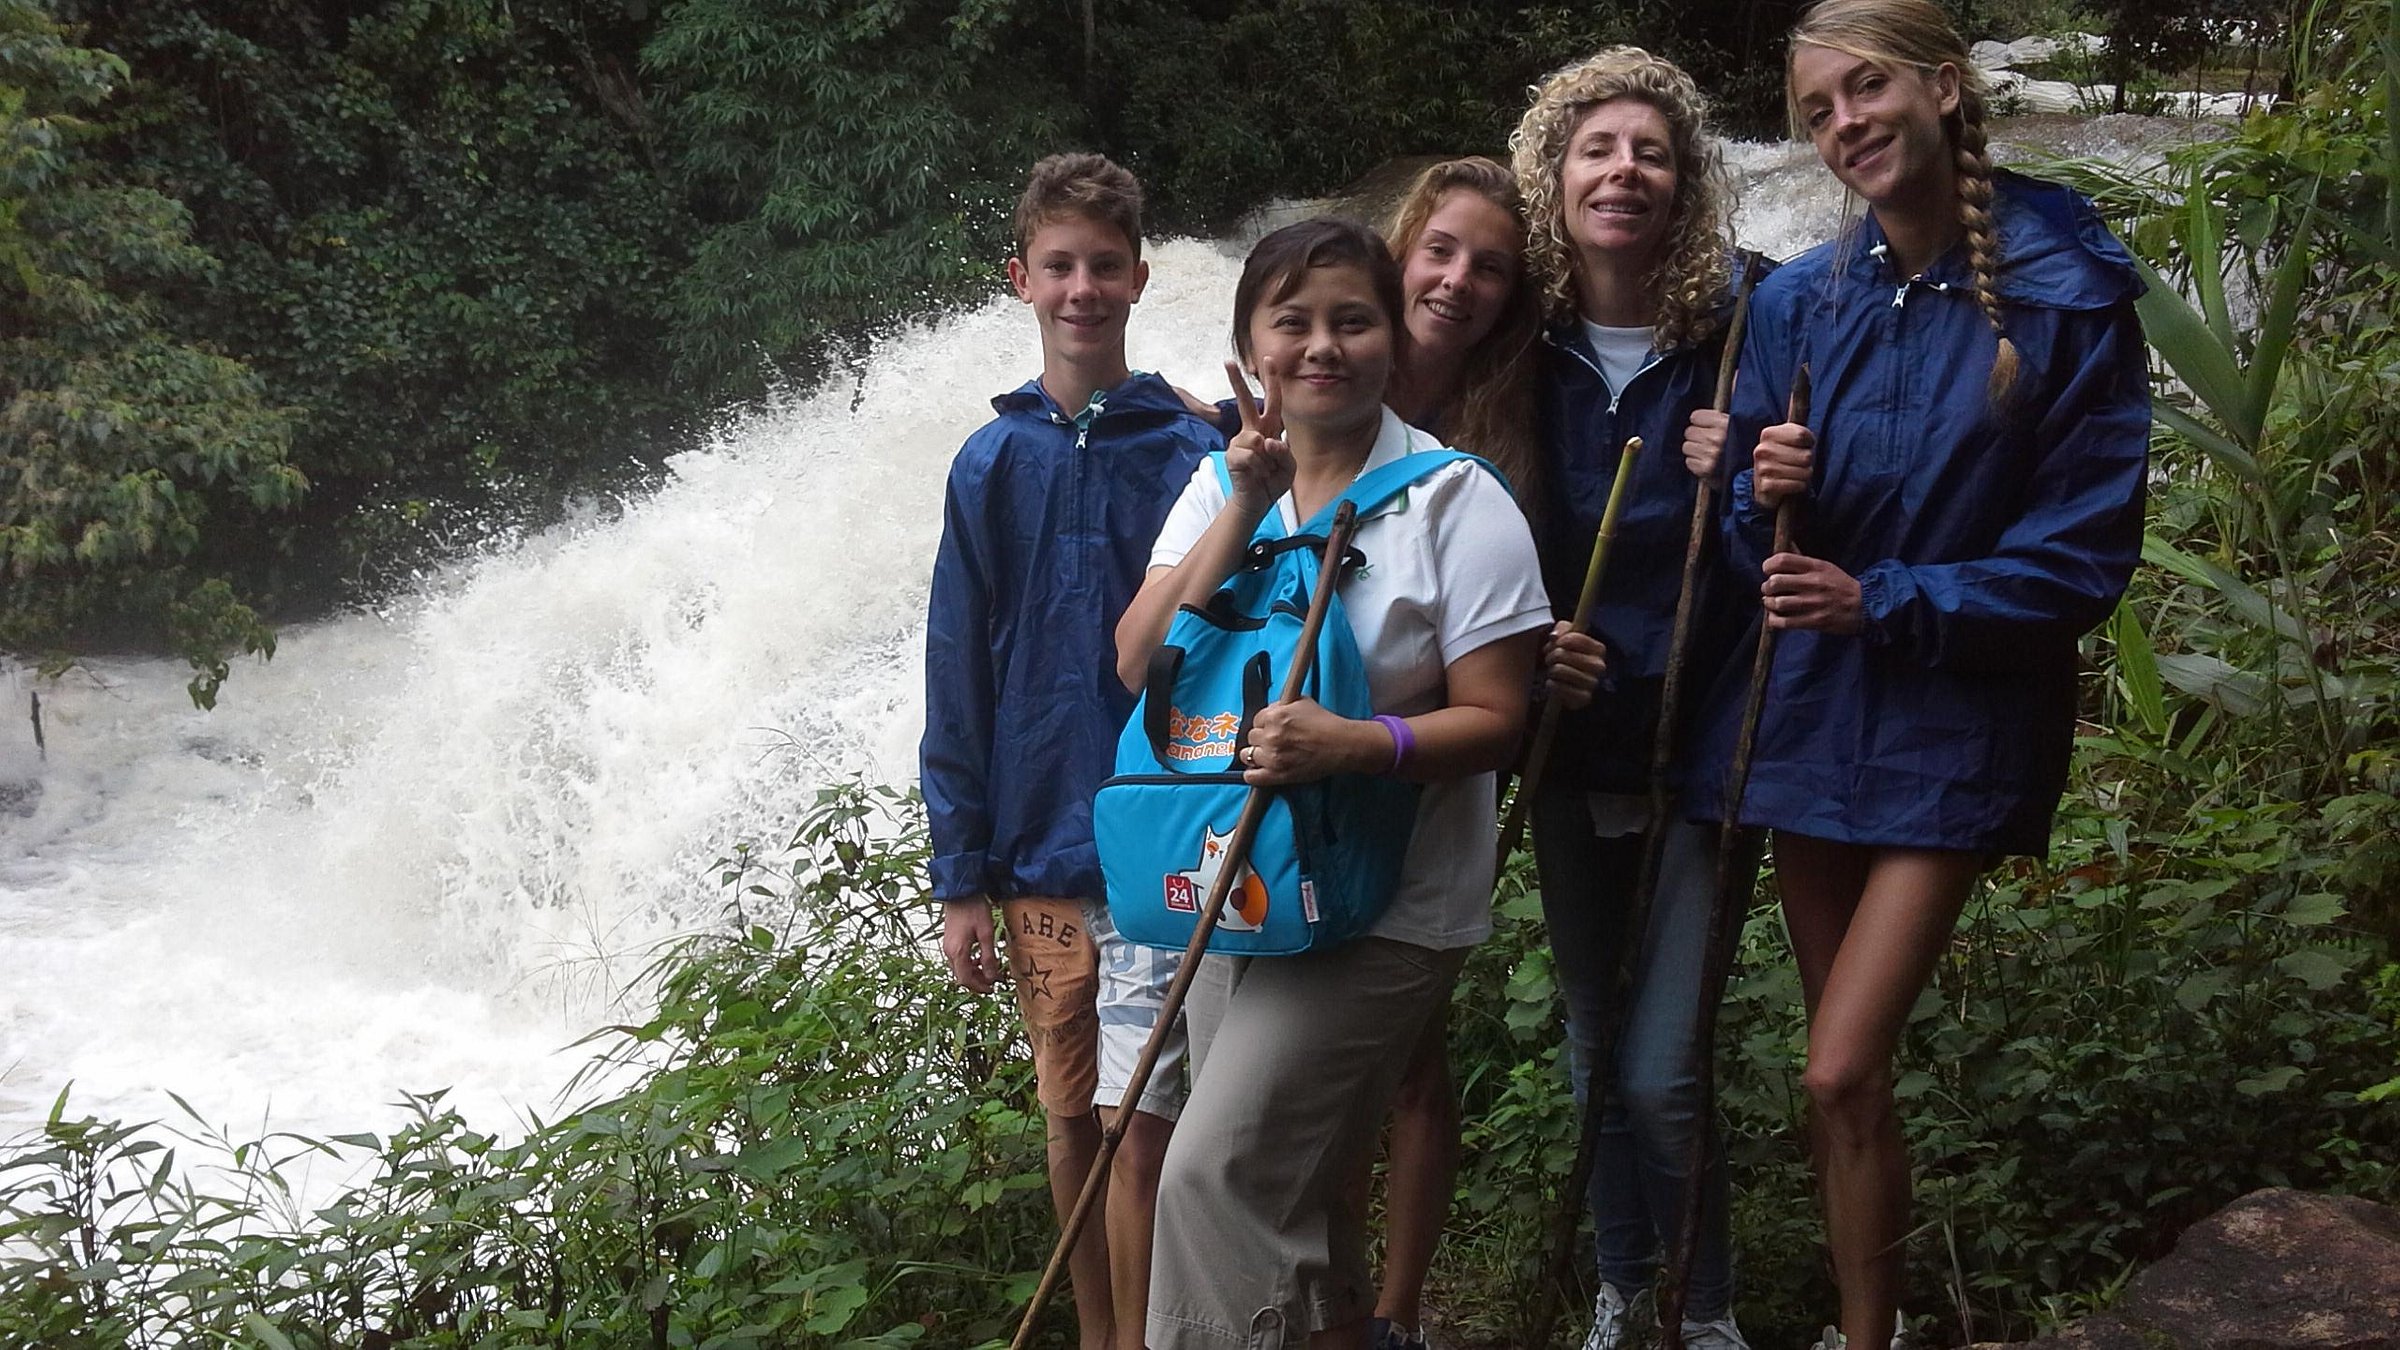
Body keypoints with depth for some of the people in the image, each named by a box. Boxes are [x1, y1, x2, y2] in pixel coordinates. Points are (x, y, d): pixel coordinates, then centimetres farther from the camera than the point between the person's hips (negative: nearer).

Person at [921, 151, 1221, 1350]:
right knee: (1071, 1120, 14)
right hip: (1038, 855, 3)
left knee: (1141, 1137, -4)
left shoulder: (1198, 454, -3)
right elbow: (959, 681, 4)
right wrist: (960, 879, 2)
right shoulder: (991, 464, 3)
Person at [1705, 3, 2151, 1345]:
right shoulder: (1800, 301, 0)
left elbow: (2086, 559, -11)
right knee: (1843, 1069, 14)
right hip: (1813, 713, 5)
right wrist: (1768, 495, -16)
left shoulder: (2071, 299, -12)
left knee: (1843, 1073, -10)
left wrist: (1885, 603, -19)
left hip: (1959, 723, -4)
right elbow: (1752, 531, 7)